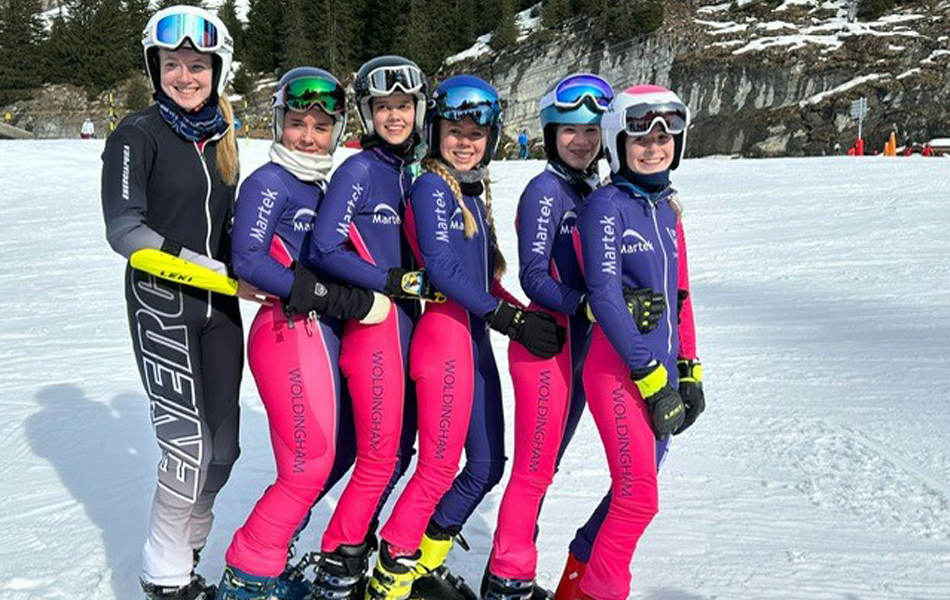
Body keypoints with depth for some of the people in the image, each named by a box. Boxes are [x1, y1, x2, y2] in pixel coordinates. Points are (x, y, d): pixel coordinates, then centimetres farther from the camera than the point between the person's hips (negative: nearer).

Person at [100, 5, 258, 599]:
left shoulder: (220, 135, 12)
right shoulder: (138, 134, -7)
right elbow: (125, 230, -15)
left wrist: (248, 273, 5)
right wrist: (219, 272, -19)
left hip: (220, 305, 6)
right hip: (162, 303, -6)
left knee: (223, 445, 7)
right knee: (190, 445, -10)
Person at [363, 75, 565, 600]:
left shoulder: (474, 190, 16)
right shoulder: (431, 188, -9)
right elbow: (441, 269, -18)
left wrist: (525, 313, 7)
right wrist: (509, 317, -18)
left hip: (476, 335, 9)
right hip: (445, 332, -9)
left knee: (488, 463, 12)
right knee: (439, 468, -3)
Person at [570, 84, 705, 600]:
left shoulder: (665, 207, 15)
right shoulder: (606, 206, -9)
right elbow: (604, 297, -16)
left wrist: (688, 369, 14)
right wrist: (650, 375, -16)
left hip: (659, 372, 8)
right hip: (617, 370, -8)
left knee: (632, 493, 13)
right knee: (639, 499, -7)